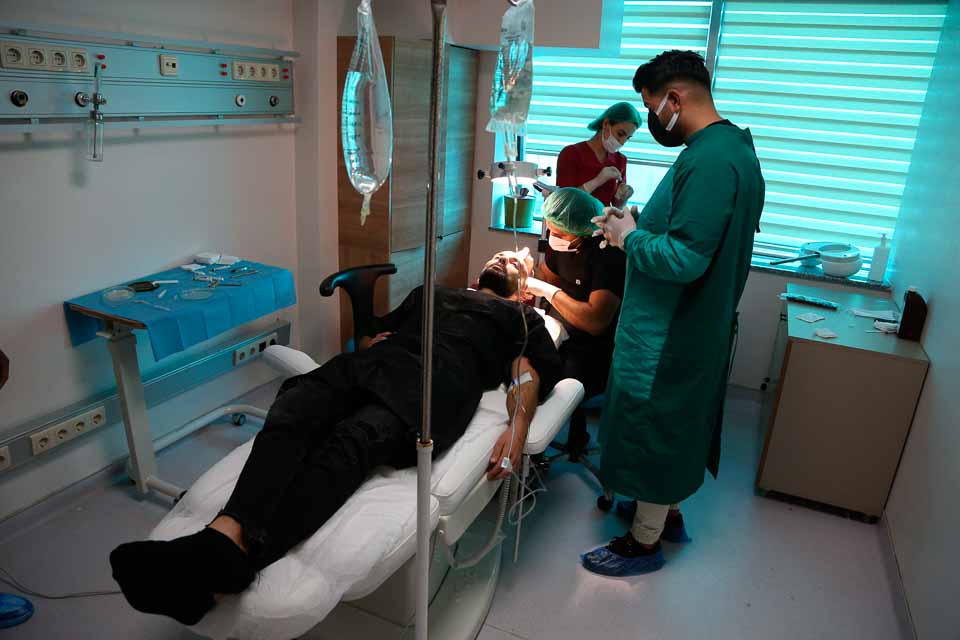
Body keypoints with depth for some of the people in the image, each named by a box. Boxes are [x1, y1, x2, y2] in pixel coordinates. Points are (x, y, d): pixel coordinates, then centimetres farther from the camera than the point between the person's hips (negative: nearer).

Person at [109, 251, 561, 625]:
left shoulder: (522, 317, 31)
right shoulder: (430, 292, 43)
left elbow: (528, 377, 11)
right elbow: (369, 333, 37)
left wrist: (517, 430, -11)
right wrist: (372, 341, 10)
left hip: (443, 376, -4)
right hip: (379, 361, 5)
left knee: (351, 441, -37)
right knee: (291, 413, -30)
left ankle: (226, 560, -56)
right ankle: (226, 533, -54)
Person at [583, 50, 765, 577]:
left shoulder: (709, 161, -25)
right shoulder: (734, 147, 10)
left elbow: (683, 259, -30)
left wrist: (630, 238, -15)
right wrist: (641, 222, 6)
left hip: (667, 332, -10)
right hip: (696, 323, 10)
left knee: (651, 428, 5)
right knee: (675, 424, 23)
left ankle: (644, 542, 24)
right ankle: (668, 512, 42)